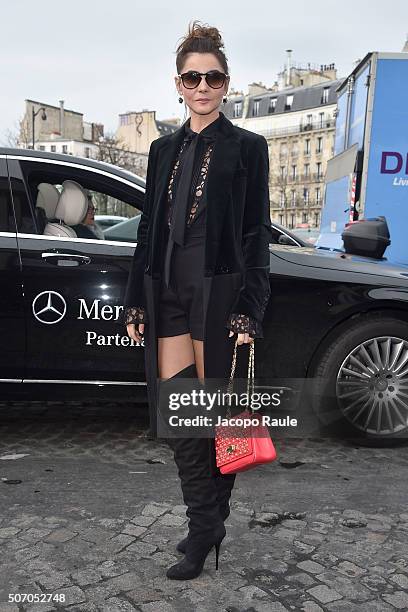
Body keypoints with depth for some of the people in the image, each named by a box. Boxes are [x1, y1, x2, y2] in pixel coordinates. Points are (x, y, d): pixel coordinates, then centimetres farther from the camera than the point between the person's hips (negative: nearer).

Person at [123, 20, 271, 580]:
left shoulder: (247, 147, 1)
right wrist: (136, 302, 10)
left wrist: (250, 309, -12)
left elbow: (256, 234, -4)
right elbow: (149, 228, 14)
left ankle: (209, 524, 21)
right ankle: (205, 527, 18)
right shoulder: (165, 149, 15)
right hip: (168, 293, 5)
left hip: (219, 293, -4)